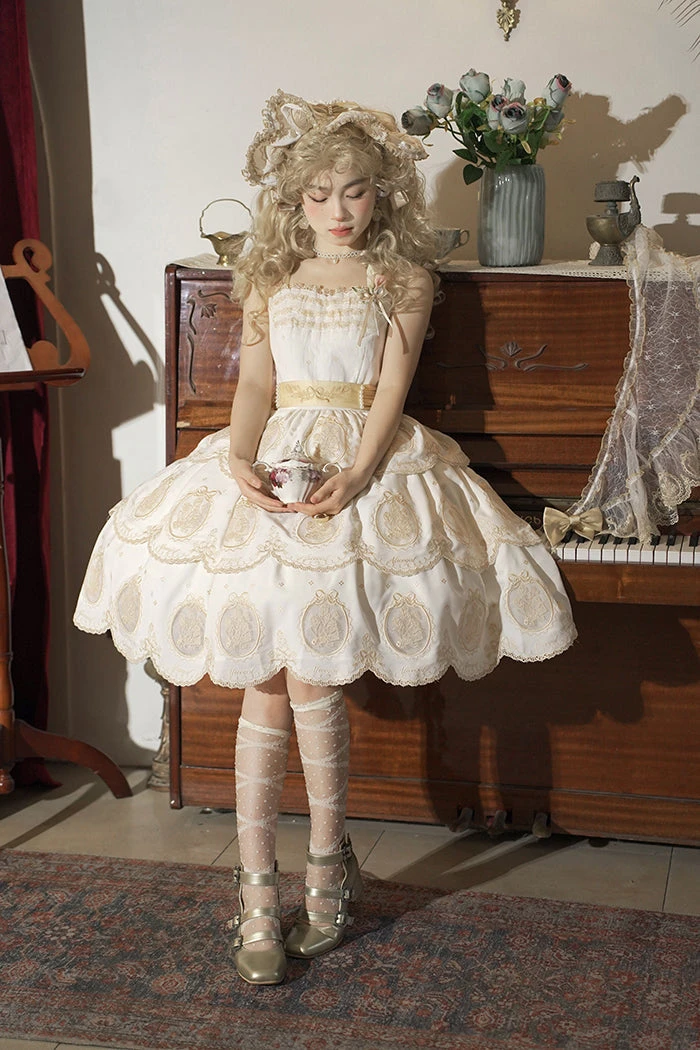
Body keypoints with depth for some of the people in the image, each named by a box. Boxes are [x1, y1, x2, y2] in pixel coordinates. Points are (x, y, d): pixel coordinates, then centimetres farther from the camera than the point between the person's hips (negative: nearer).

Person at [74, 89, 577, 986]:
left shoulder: (402, 281, 8)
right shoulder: (270, 281, 15)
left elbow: (391, 392, -2)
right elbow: (255, 384, 6)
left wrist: (355, 476, -19)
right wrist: (243, 464, -14)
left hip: (365, 464, -2)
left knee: (307, 676, -12)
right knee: (268, 682, -5)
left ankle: (326, 861, 8)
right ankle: (258, 888, 0)